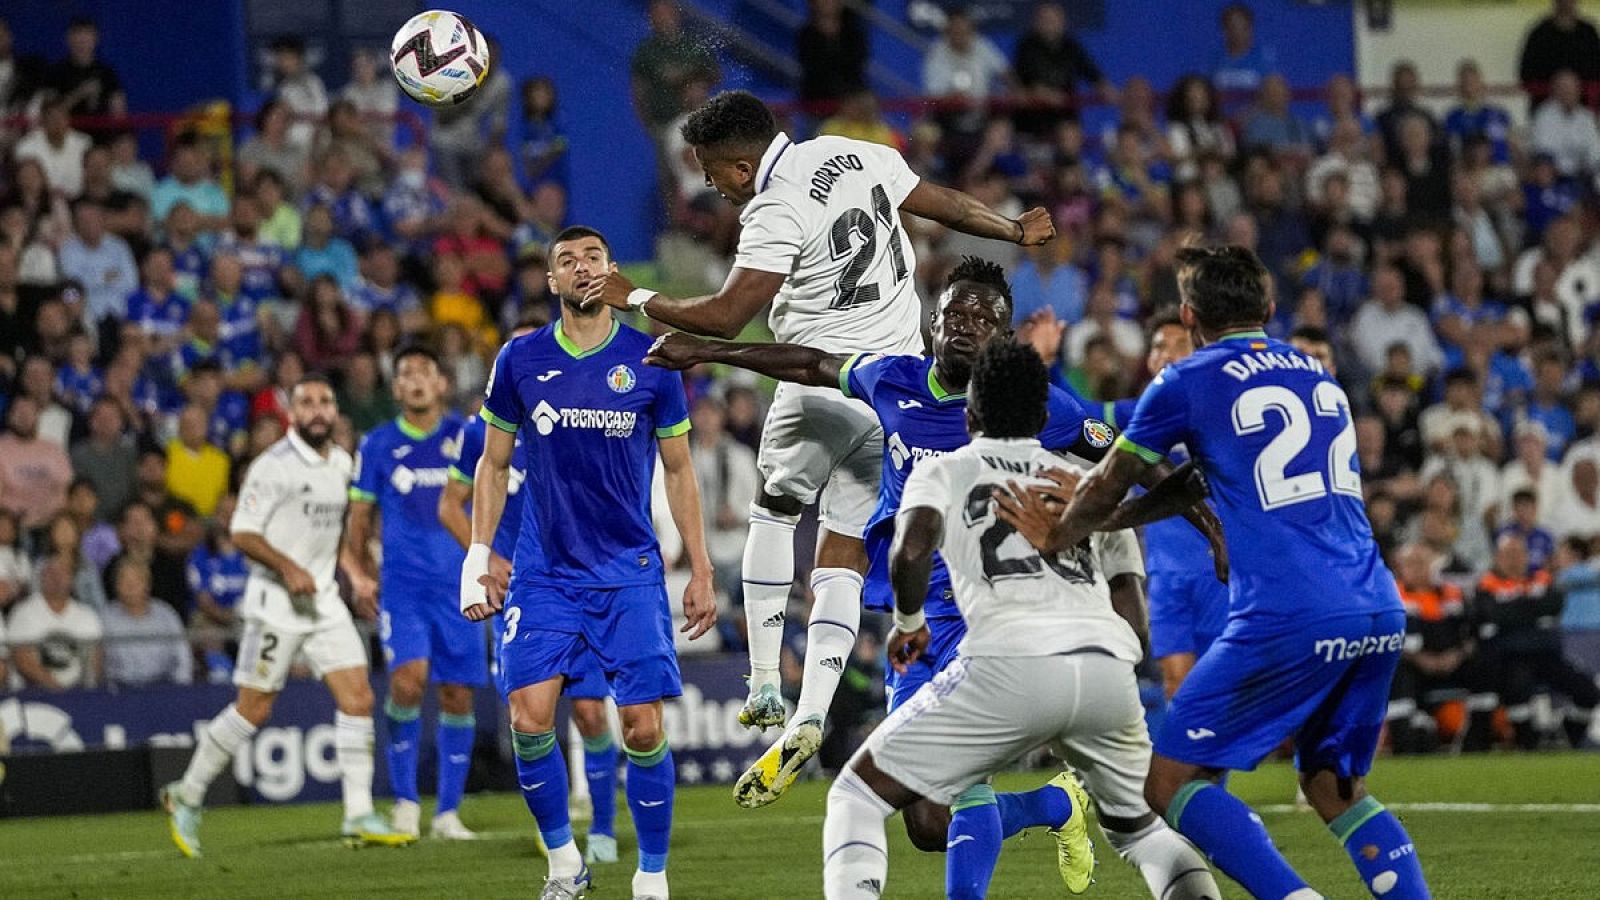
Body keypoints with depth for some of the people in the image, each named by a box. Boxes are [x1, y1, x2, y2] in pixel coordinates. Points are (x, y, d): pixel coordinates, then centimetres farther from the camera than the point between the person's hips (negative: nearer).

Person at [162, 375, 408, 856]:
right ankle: (187, 796, 13)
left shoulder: (342, 464, 11)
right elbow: (242, 533, -14)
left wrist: (342, 565, 17)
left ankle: (359, 815, -3)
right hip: (275, 600, -7)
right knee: (254, 709, -3)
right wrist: (288, 567, -24)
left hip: (324, 599, 7)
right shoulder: (274, 465, -12)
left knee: (358, 697, -5)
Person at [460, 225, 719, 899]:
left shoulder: (650, 362, -1)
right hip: (542, 574, 1)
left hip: (630, 572, -1)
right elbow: (494, 464, 11)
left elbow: (679, 471, 7)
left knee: (643, 729, -6)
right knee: (530, 720, -11)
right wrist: (478, 558, 4)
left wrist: (701, 571, 5)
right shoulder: (520, 361, 2)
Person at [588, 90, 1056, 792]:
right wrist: (1017, 230, 33)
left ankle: (764, 686, 14)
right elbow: (948, 207, 16)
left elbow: (724, 318, -21)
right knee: (843, 558, 7)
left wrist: (634, 299, -10)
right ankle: (811, 716, -1)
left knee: (774, 510, 19)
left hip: (827, 383, -6)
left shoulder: (775, 213, -18)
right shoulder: (857, 155, 5)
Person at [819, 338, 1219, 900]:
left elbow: (911, 552, -3)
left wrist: (908, 622, 16)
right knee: (1139, 827, 28)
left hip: (1010, 662, -4)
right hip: (1109, 672, 4)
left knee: (858, 796, 11)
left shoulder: (943, 471, 19)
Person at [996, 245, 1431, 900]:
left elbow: (1106, 488, 17)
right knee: (1337, 788, 23)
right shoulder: (1322, 378, 22)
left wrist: (1057, 538, 37)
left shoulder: (1188, 383, 3)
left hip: (1286, 620, -6)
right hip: (1381, 615, 6)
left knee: (1171, 784, 1)